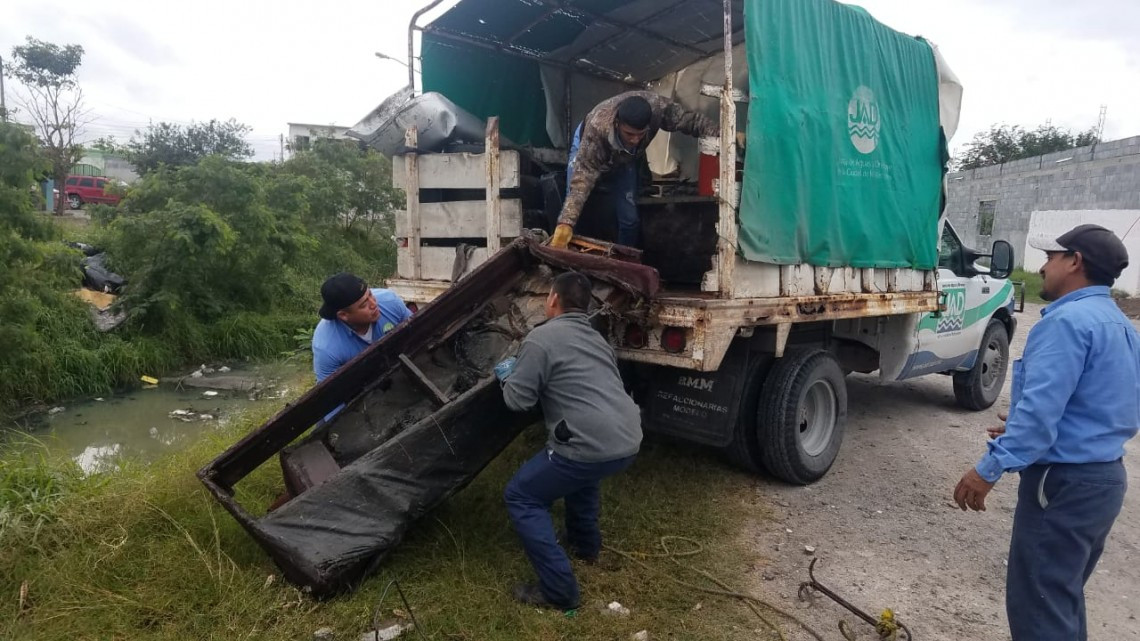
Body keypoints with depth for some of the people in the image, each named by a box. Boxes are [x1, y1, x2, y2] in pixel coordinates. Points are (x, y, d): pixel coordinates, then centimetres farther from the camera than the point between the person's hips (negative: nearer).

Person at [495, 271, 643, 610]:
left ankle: (558, 589, 6)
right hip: (629, 442, 8)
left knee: (520, 496, 9)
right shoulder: (596, 338, 21)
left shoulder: (541, 337, -4)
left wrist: (508, 375, 17)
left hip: (593, 447, -8)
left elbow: (518, 400, -5)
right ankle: (586, 544, 48)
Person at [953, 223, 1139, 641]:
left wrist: (990, 468, -24)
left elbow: (1040, 408, -27)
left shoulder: (1068, 320, -19)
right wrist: (1021, 431, 22)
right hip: (1104, 476, 10)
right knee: (1063, 595, 22)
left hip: (1064, 482, -10)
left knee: (1038, 603, -1)